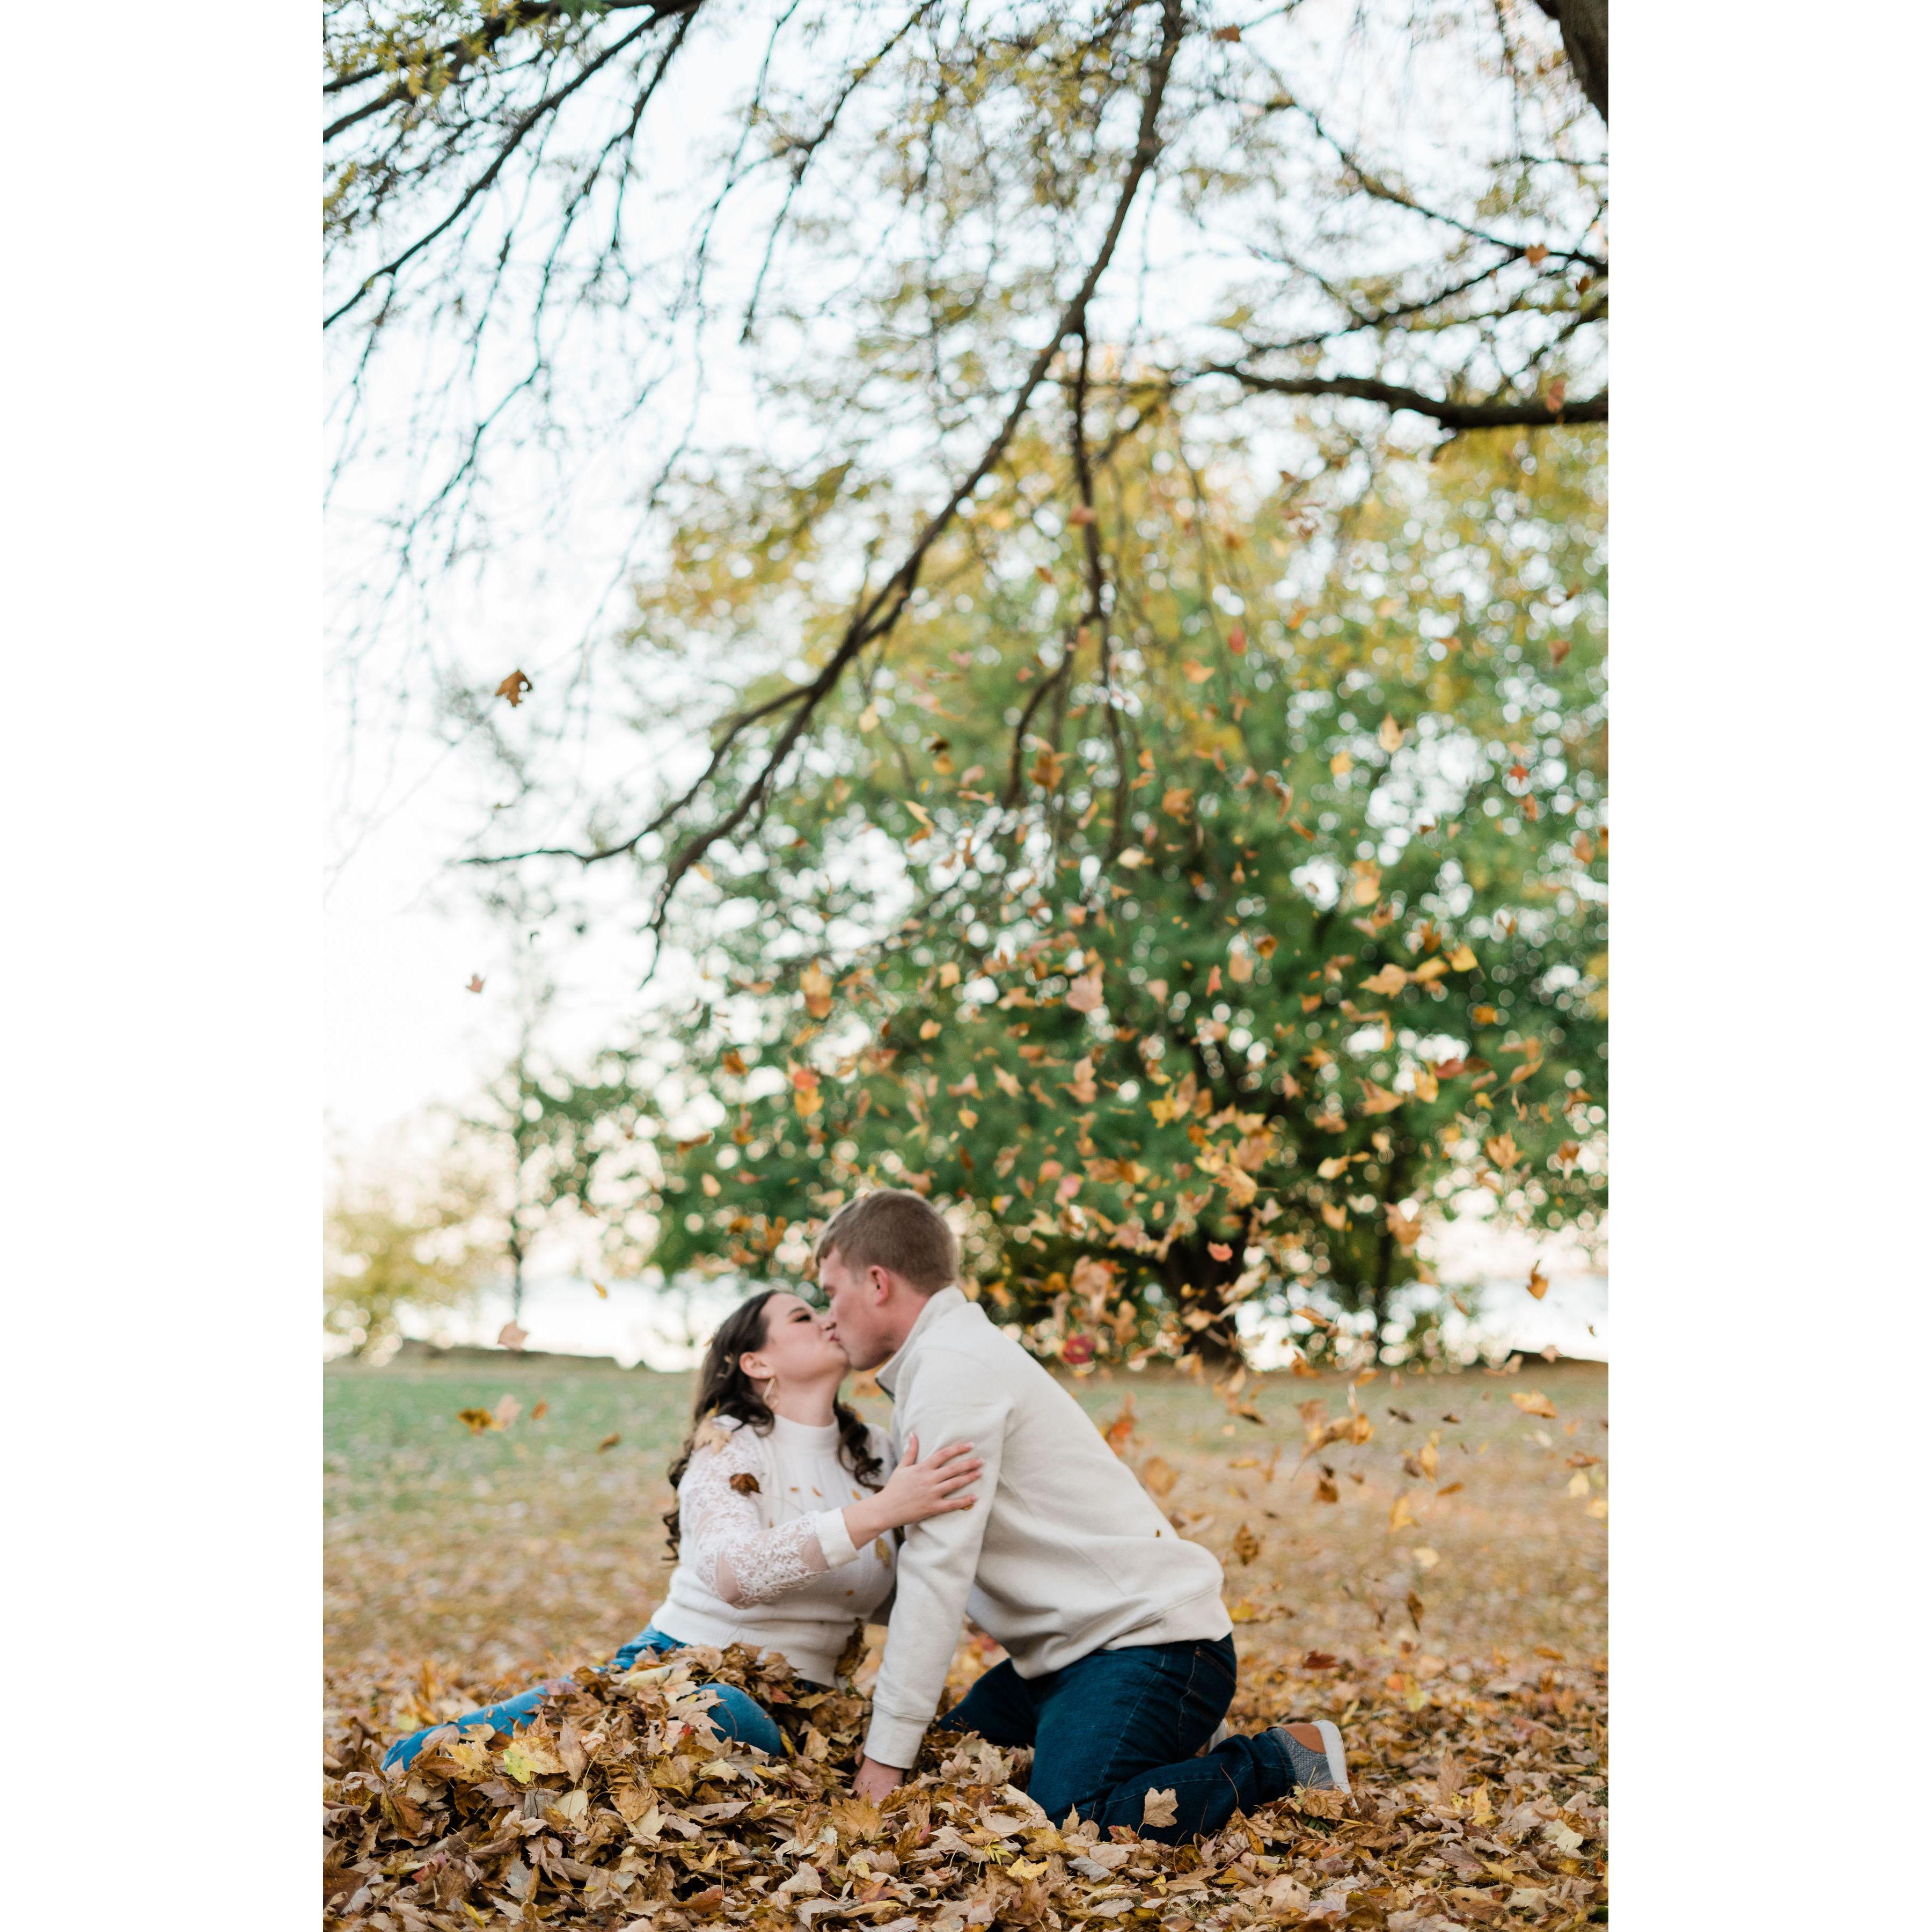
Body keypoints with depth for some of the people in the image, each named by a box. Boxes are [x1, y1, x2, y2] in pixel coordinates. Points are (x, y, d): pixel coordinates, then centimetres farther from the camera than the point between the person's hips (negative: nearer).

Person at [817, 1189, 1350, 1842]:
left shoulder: (952, 1366, -16)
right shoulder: (951, 1355, 17)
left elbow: (938, 1567, -22)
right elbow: (925, 1559, 15)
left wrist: (888, 1750, -20)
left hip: (1153, 1642, -10)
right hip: (1072, 1649, 10)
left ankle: (1285, 1759, -5)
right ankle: (1183, 1752, 17)